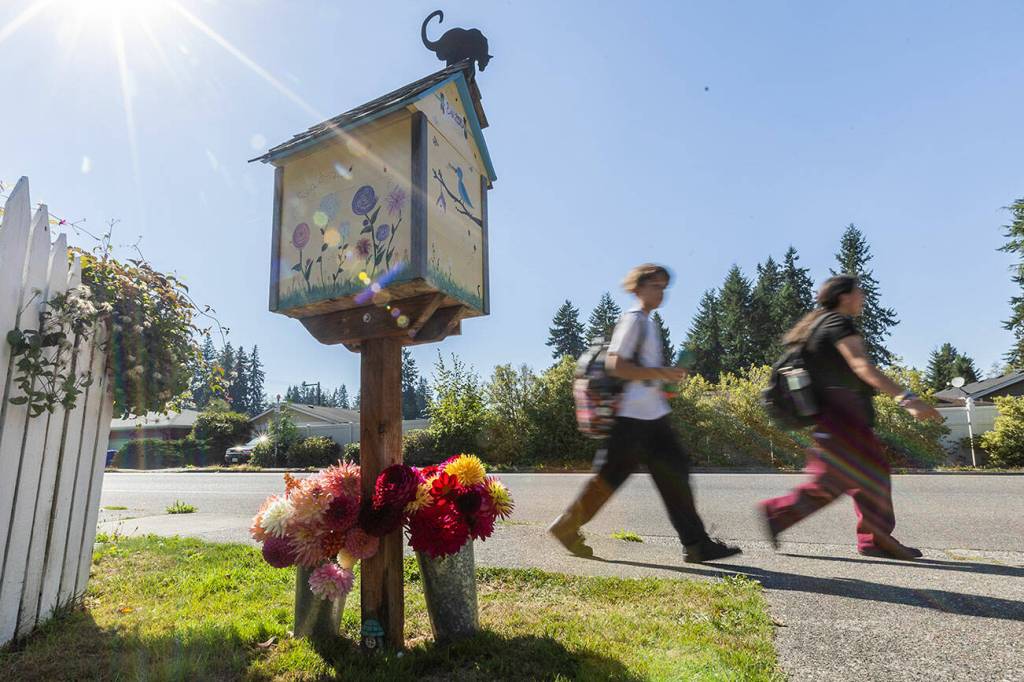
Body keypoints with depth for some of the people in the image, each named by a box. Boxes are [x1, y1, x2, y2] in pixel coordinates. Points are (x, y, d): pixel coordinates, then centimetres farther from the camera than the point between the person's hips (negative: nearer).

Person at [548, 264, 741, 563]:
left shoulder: (646, 323, 18)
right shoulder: (633, 320, -11)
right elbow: (615, 365, -20)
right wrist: (662, 373, -20)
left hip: (653, 416, 10)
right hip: (633, 416, -9)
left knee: (674, 472, 6)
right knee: (610, 475, 0)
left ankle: (697, 544, 12)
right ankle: (566, 527, 15)